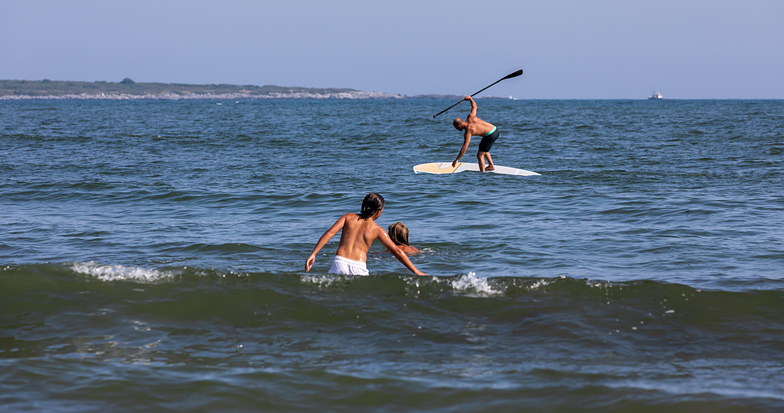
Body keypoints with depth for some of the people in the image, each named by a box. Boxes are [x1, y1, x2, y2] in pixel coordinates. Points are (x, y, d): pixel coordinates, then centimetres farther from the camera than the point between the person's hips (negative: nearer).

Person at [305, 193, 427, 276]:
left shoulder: (349, 217, 14)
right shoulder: (377, 230, 10)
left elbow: (330, 233, 1)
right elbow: (397, 252, 8)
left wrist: (313, 254, -1)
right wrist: (416, 271, 13)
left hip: (340, 263, 1)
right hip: (359, 268, -1)